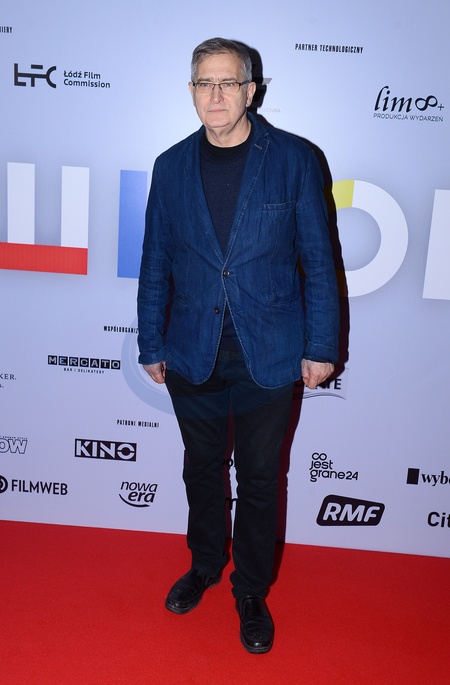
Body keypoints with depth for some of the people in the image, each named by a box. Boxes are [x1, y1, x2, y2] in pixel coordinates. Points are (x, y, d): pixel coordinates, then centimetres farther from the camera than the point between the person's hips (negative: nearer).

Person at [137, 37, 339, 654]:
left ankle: (252, 591, 33)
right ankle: (205, 565, 44)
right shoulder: (172, 166, 3)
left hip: (269, 354, -2)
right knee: (202, 468, 19)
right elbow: (156, 264, 6)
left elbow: (318, 258, -3)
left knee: (259, 479, 11)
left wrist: (321, 346, -5)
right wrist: (151, 345, 7)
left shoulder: (293, 159, -5)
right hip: (193, 355, 3)